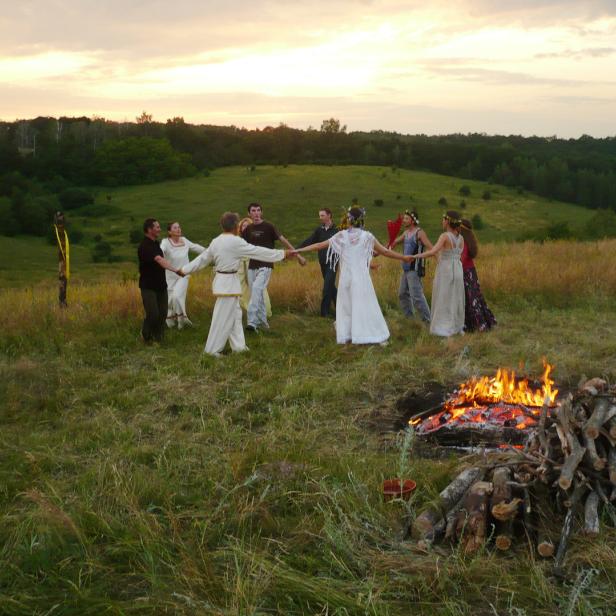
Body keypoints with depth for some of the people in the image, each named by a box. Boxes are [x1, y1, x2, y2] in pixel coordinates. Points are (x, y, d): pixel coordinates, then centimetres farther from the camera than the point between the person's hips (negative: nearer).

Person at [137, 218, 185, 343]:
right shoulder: (145, 246, -19)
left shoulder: (155, 244, 10)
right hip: (148, 286, -8)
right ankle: (145, 334, 14)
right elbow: (160, 260, -32)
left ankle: (158, 338, 16)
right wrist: (176, 270, -41)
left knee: (162, 313, 4)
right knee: (153, 314, -11)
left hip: (160, 285, 8)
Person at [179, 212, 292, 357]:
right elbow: (258, 251, -13)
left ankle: (238, 346, 26)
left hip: (221, 280, 9)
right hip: (229, 283, -9)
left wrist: (184, 270, 21)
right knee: (223, 317, -1)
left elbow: (202, 259, 11)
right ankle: (212, 349, 6)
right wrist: (282, 254, -6)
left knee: (235, 313, 18)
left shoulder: (215, 242, 6)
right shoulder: (235, 242, -17)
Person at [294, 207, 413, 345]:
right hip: (362, 277, -1)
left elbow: (319, 245, 2)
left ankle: (344, 335, 13)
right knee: (366, 306, 2)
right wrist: (404, 258, 16)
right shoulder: (367, 236, -2)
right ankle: (375, 336, 3)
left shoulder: (342, 235, -1)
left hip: (346, 277, 1)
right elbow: (385, 252, 4)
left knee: (345, 306, 13)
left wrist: (298, 250, 10)